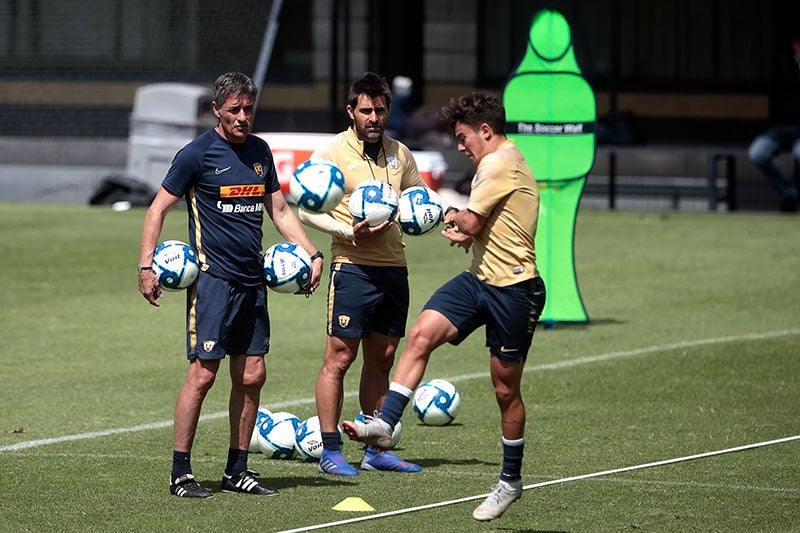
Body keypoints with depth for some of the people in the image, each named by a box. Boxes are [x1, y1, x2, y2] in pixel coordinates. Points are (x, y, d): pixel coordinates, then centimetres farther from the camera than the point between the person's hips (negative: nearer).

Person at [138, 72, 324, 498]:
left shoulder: (260, 151, 13)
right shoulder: (198, 153, -6)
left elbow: (279, 210, 22)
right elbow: (157, 209, -4)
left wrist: (312, 254, 12)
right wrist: (147, 266, -14)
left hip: (252, 281, 7)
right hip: (213, 279, -7)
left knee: (252, 376, 6)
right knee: (203, 372, -10)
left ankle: (237, 471, 16)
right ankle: (180, 473, -4)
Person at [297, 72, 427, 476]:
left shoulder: (399, 153, 12)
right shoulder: (332, 152, -5)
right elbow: (307, 210, -7)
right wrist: (350, 232, -18)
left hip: (394, 268, 6)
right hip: (353, 267, -6)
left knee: (381, 359, 10)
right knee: (339, 357, -6)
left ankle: (376, 450, 17)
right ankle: (330, 451, -2)